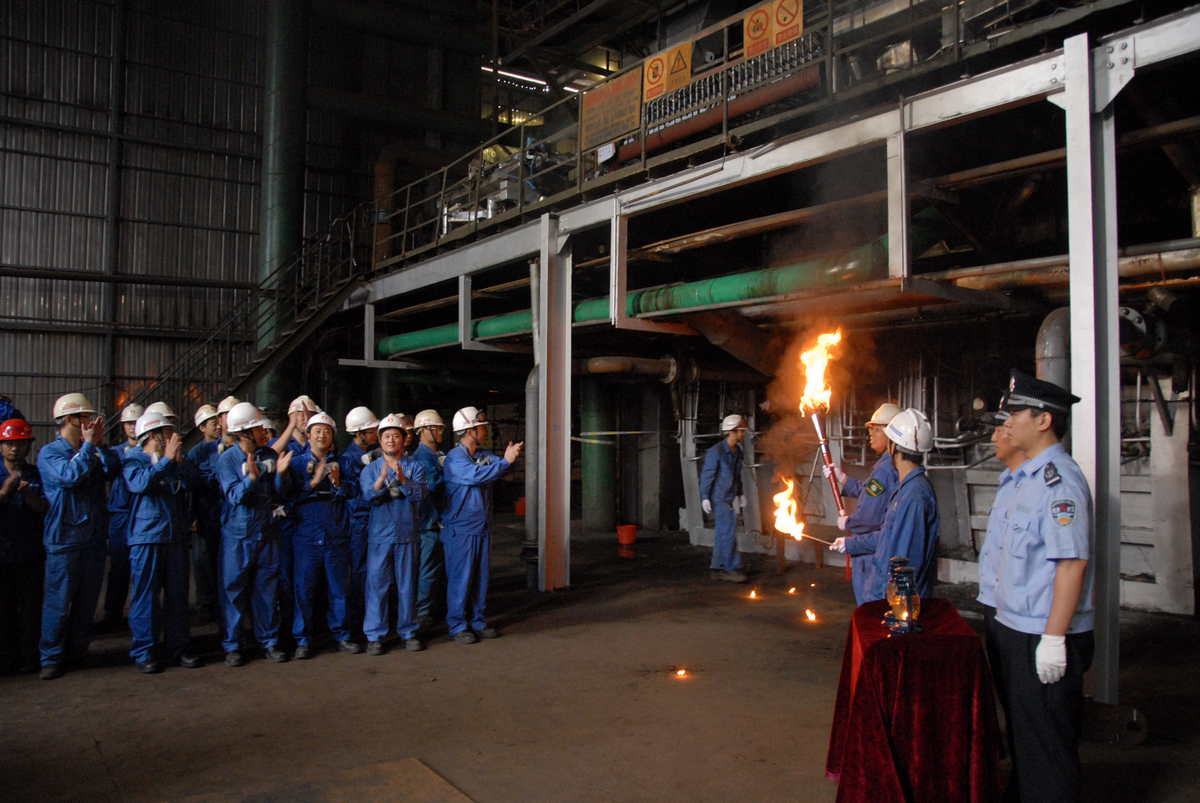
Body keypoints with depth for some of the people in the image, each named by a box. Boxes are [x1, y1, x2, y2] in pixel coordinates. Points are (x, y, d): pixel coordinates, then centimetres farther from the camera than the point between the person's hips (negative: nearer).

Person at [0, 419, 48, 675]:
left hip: (31, 553, 0)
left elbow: (45, 510, -2)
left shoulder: (37, 475, 5)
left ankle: (29, 656, 12)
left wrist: (28, 495, -20)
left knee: (31, 606, 4)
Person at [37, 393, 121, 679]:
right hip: (64, 539, -5)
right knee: (58, 601, -1)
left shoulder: (93, 453, 13)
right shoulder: (48, 453, -2)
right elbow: (70, 475, -20)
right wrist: (89, 445, -14)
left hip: (93, 537, 5)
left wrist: (101, 444, -10)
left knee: (87, 601, 10)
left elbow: (113, 471, -3)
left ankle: (78, 651, 23)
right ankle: (51, 657, 9)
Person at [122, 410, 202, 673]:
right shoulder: (132, 458, 0)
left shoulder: (176, 457, 14)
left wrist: (180, 462, -9)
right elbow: (141, 483, -20)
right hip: (146, 536, -5)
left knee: (177, 593, 8)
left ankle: (176, 648, 17)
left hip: (176, 535, 5)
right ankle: (144, 652, 10)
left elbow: (196, 481, 3)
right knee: (146, 595, -1)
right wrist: (167, 459, -17)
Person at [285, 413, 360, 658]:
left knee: (338, 587, 7)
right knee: (305, 588, 0)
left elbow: (354, 493, 5)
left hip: (337, 536, 2)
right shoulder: (297, 463, 7)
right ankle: (303, 640, 11)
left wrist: (338, 482, -12)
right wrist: (314, 481, -16)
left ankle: (340, 635, 19)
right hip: (307, 535, -2)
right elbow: (291, 495, -5)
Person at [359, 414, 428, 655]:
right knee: (377, 584, -2)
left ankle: (408, 632, 18)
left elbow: (420, 494, -9)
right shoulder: (370, 469, 7)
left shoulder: (414, 467, 6)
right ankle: (374, 636, 7)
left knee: (407, 585, 6)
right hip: (379, 535, 0)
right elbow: (367, 497, -9)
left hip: (407, 534, 0)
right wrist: (381, 479, -26)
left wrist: (403, 480, -25)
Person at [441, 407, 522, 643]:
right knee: (460, 577, -1)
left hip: (482, 527, 7)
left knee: (481, 576, 11)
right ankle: (458, 625, 8)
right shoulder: (454, 458, -12)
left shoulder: (485, 455, 13)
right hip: (460, 529, -7)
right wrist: (505, 461, -26)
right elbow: (476, 475, -27)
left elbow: (499, 469, 3)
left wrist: (510, 456, -18)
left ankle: (476, 621, 22)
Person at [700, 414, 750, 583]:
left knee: (723, 533, 11)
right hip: (719, 498, -8)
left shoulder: (737, 451, 10)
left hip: (730, 498, 8)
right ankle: (730, 569, -2)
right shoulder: (716, 451, -15)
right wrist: (705, 498, -14)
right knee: (729, 532, -9)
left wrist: (740, 493, 22)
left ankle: (716, 569, 19)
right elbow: (706, 475, -13)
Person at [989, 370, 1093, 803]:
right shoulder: (1028, 476, 11)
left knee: (1047, 743, 3)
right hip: (1016, 628, 10)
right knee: (1022, 731, 22)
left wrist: (1053, 638, -25)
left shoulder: (1059, 479, -20)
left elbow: (1072, 563, -25)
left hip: (1044, 637, -10)